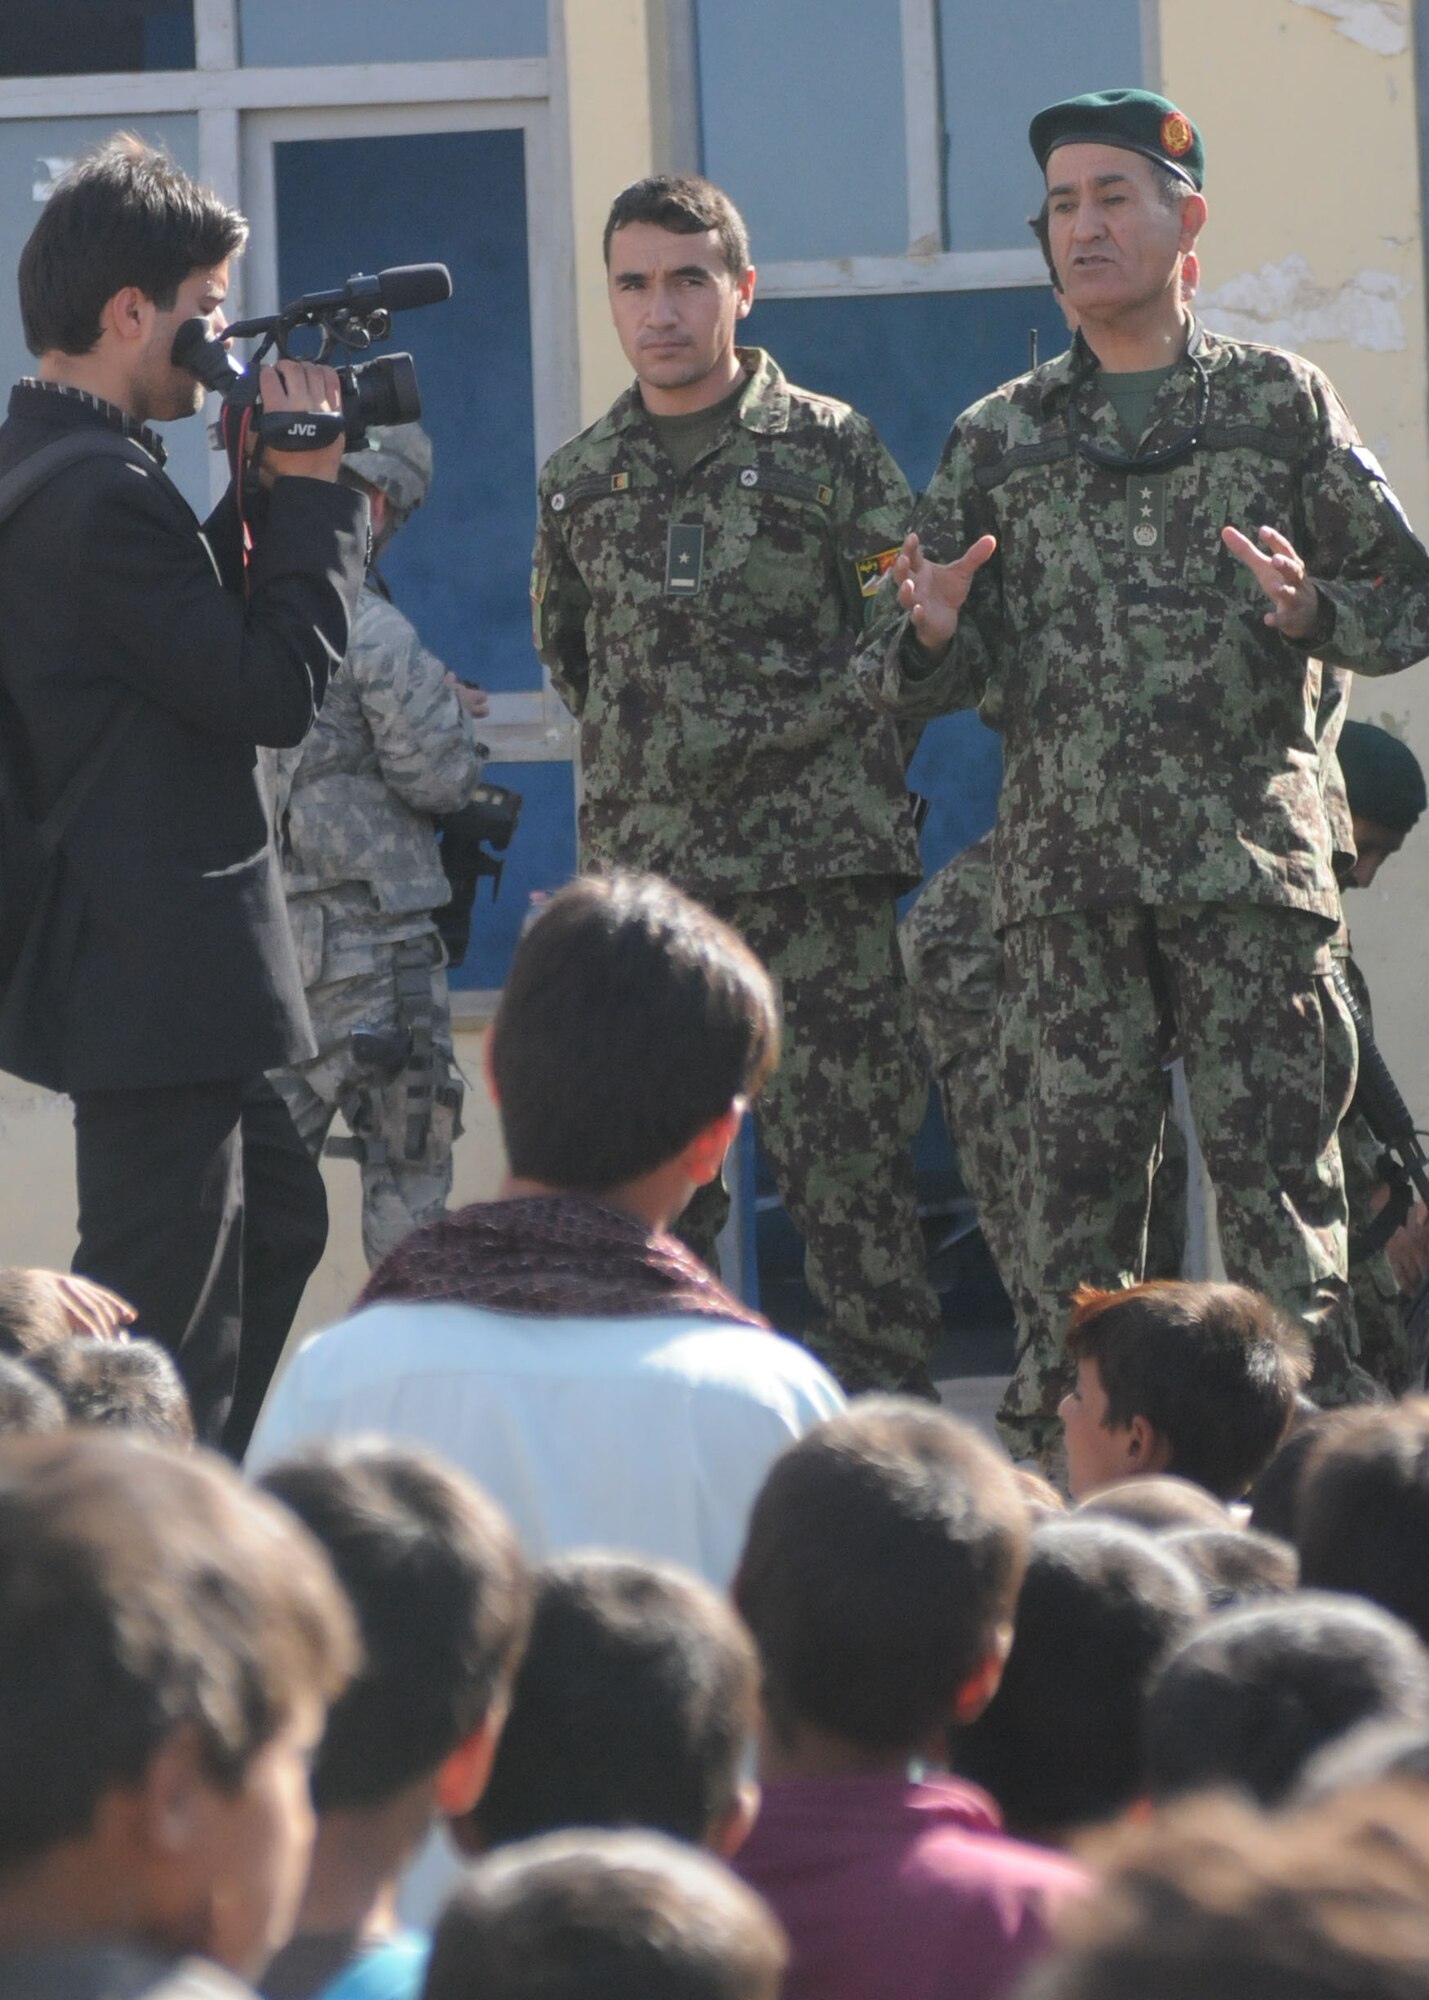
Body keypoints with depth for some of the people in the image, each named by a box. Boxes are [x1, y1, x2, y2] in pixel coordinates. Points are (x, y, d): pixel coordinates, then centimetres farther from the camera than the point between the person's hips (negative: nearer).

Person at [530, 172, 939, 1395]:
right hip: (639, 873, 4)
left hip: (814, 875, -4)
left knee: (850, 1165, -6)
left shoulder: (827, 447, 2)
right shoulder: (580, 481, 13)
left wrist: (798, 727, -3)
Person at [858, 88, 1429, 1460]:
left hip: (1247, 855, -2)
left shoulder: (1279, 403, 8)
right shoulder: (999, 438, 13)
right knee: (1077, 1157, 1)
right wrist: (930, 634, -10)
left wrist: (1312, 611, -13)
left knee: (1272, 1155, -5)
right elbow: (910, 680, 13)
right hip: (1065, 870, 2)